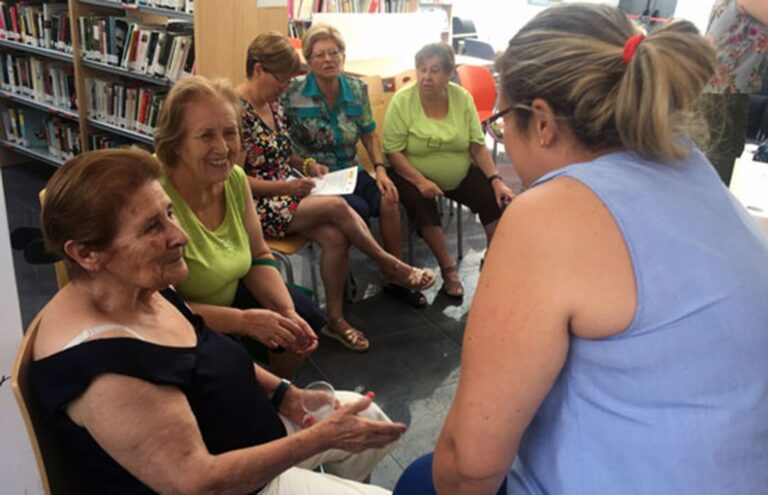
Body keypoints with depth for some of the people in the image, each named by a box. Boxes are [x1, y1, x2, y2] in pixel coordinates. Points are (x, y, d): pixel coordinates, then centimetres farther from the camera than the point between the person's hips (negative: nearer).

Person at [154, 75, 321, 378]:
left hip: (228, 296, 7)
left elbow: (259, 257, 1)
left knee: (306, 319, 7)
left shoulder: (235, 178, -10)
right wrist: (243, 321, -30)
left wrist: (288, 313, -14)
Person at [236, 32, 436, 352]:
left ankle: (335, 319, -6)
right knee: (337, 207, -23)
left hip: (287, 192, 8)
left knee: (335, 237, -18)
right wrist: (285, 187, -24)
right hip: (260, 205, -8)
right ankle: (391, 266, -3)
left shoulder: (273, 104, 9)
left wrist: (305, 164, 2)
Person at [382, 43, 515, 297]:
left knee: (496, 198, -17)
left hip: (461, 175, 3)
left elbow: (478, 145, -3)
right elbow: (393, 151, -16)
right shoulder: (403, 100, -14)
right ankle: (448, 268, -15)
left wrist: (496, 180, -15)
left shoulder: (462, 97, -5)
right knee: (420, 201, -33)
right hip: (414, 174, -3)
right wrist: (420, 181, -29)